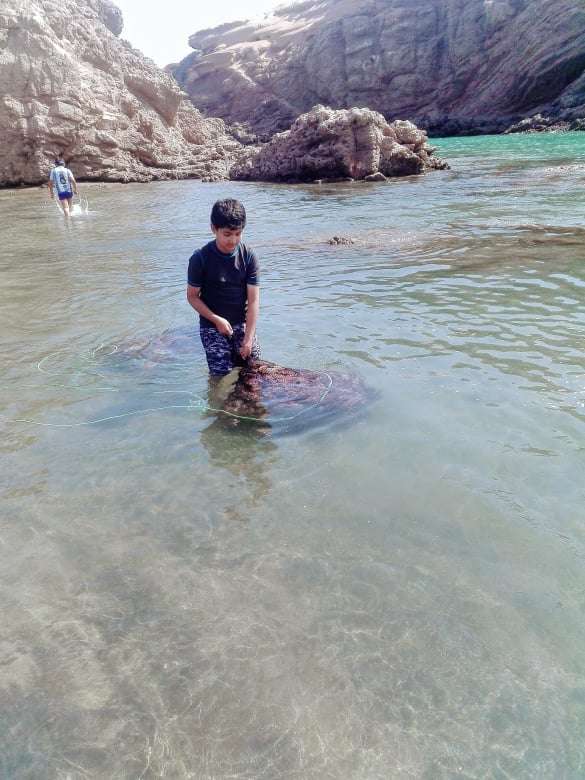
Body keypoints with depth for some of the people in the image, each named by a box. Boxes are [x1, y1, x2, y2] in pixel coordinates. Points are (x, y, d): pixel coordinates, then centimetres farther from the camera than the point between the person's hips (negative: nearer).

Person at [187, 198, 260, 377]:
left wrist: (248, 338, -14)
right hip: (212, 326, -2)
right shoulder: (200, 258, -13)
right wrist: (217, 320, -16)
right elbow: (192, 296, -4)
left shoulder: (248, 256, -8)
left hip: (242, 323, 2)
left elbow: (253, 300, -9)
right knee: (221, 374, -7)